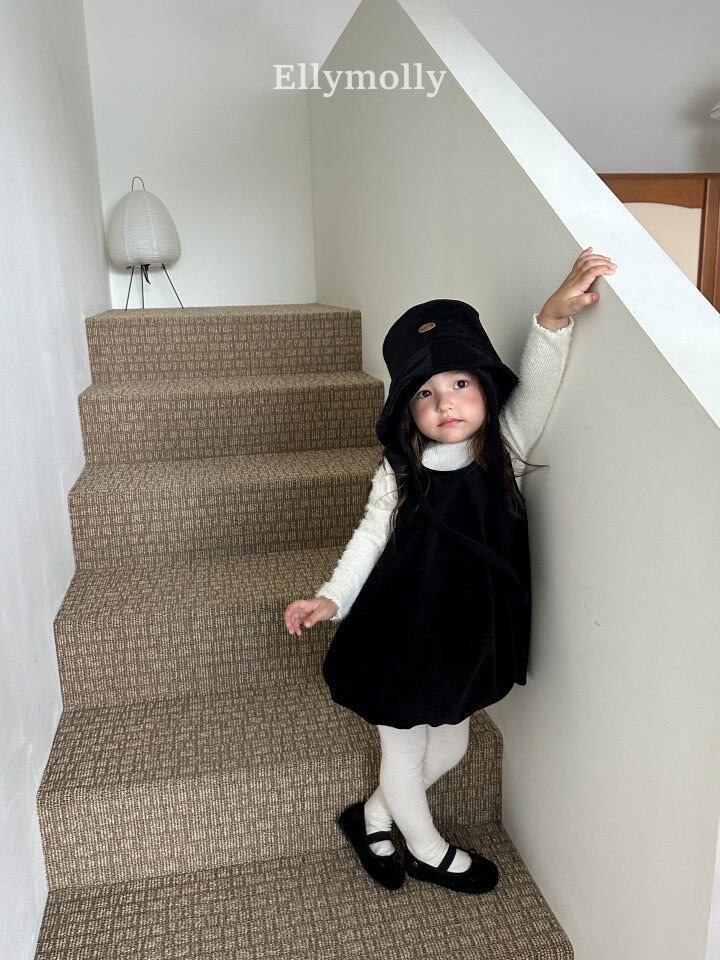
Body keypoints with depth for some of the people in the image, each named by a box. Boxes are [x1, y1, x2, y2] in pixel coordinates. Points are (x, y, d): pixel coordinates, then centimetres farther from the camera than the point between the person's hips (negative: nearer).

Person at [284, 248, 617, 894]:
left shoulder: (505, 448, -9)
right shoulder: (400, 472, -14)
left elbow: (535, 387, -23)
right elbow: (370, 537, -5)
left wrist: (554, 318, -39)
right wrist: (332, 597, -16)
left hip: (471, 631, 4)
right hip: (405, 632, -3)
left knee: (449, 747, 22)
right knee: (404, 752, 15)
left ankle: (372, 818, 48)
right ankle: (428, 852, 46)